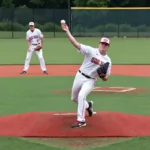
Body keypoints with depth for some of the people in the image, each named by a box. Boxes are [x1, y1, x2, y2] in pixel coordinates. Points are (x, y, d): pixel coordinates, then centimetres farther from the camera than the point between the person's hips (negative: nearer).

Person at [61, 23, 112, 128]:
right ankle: (88, 106, 47)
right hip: (80, 76, 2)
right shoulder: (91, 51, -10)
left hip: (91, 81, -2)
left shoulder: (107, 60, -3)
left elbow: (106, 79, 4)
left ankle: (81, 121, -22)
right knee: (74, 98, 16)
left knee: (81, 96, -27)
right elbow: (76, 44, -20)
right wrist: (67, 31, -31)